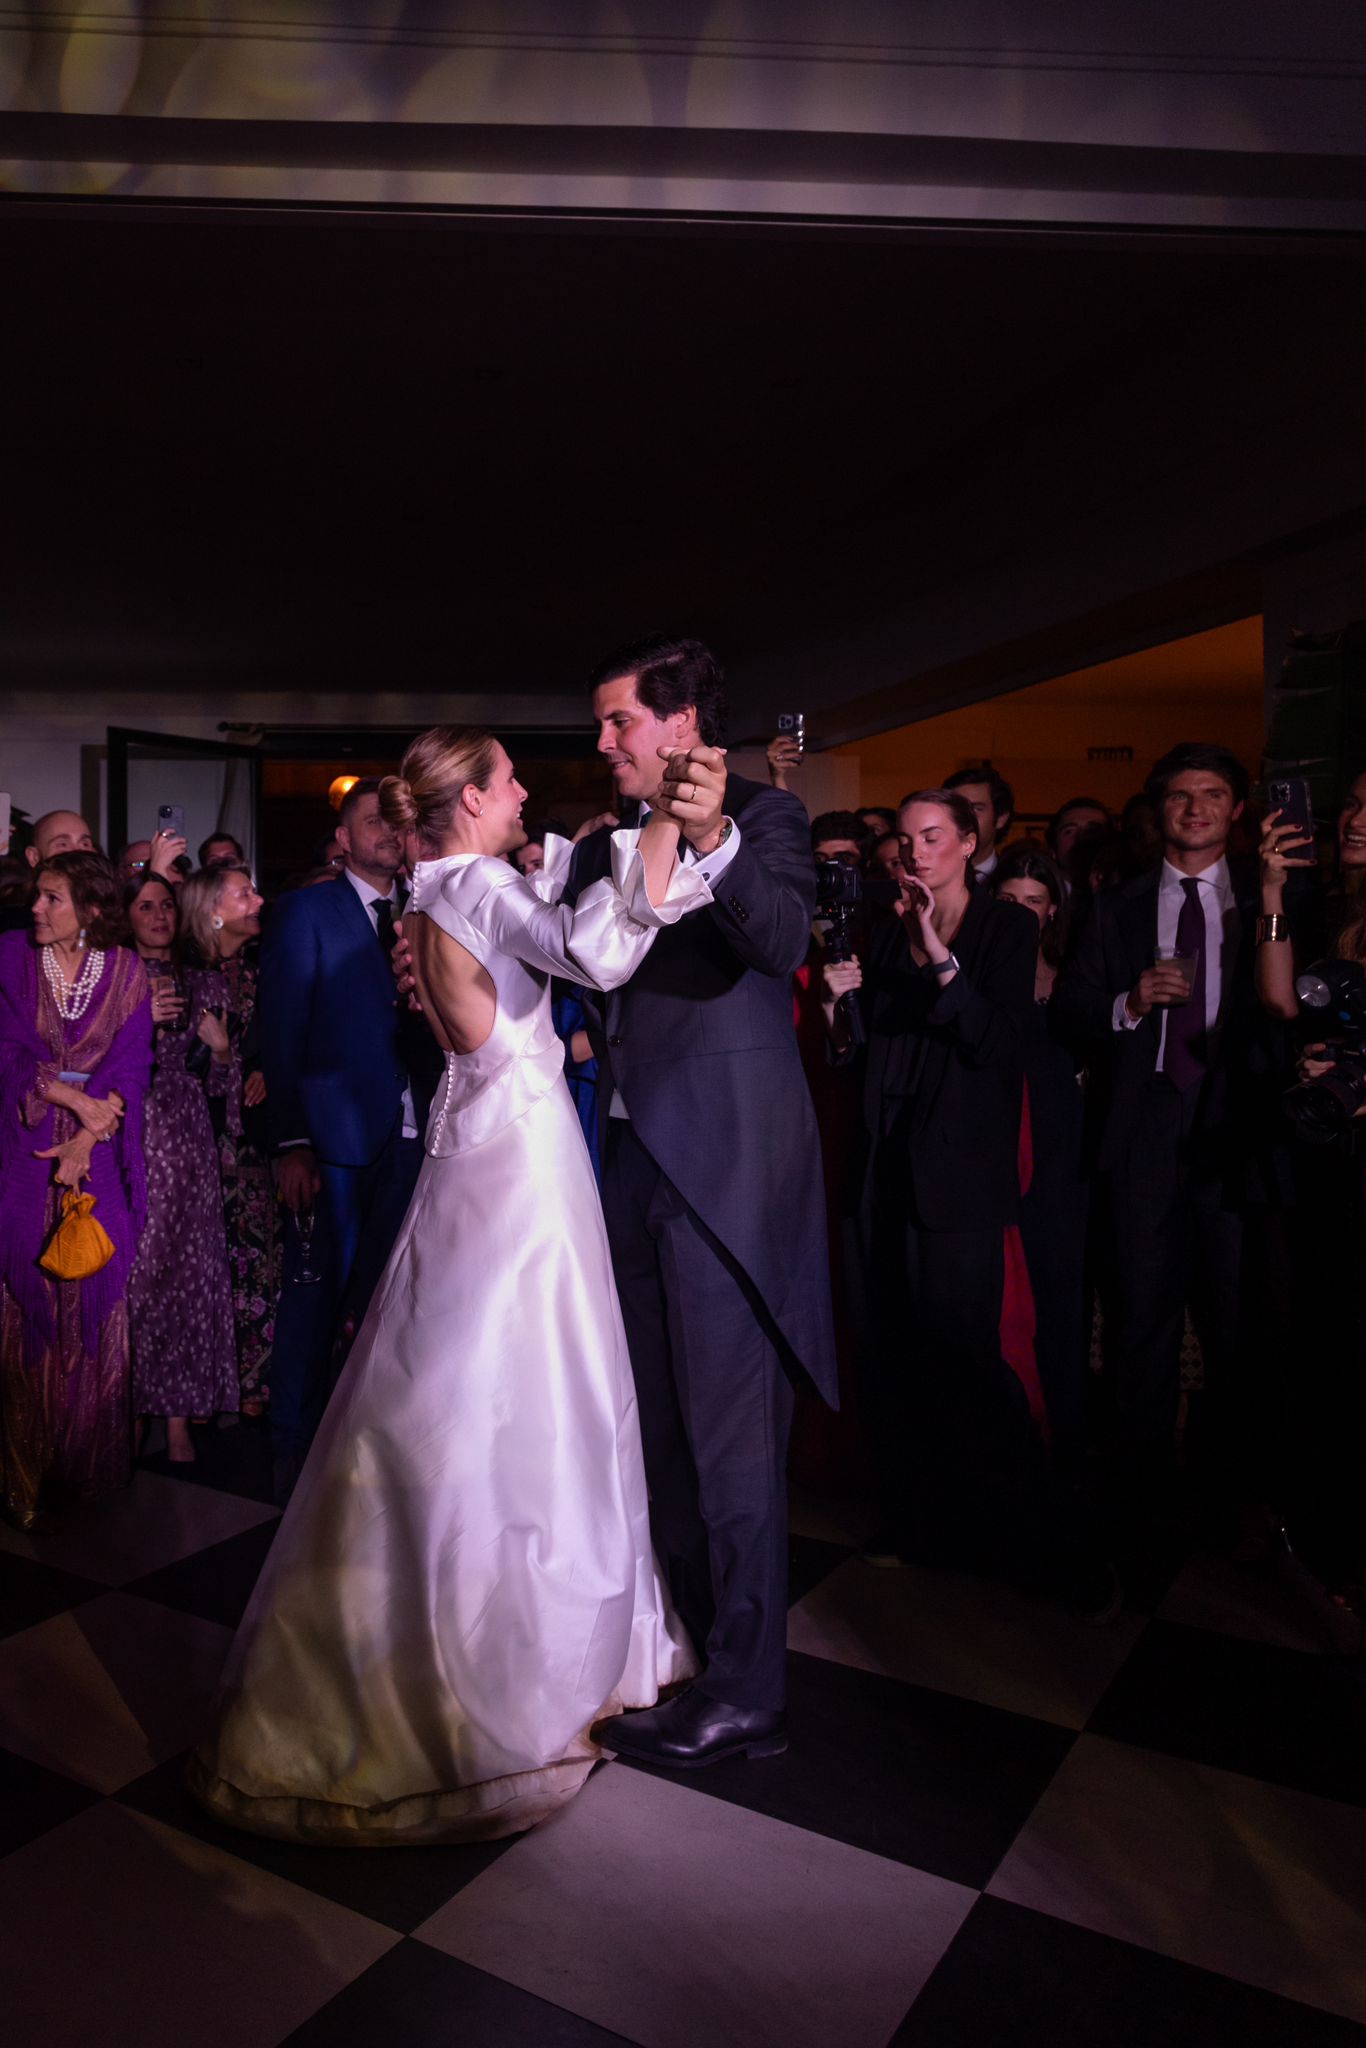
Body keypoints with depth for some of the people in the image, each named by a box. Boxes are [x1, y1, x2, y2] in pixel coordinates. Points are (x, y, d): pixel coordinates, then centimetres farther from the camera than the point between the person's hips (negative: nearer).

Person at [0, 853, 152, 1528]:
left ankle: (88, 1460, 17)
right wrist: (77, 1100, -14)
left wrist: (87, 1139, -14)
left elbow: (131, 1065, -3)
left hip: (99, 1158, 1)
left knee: (96, 1305, 3)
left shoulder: (126, 971, 2)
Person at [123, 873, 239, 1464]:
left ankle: (179, 1416, 4)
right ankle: (130, 1402, 9)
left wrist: (220, 1046, -5)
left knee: (184, 1265, -1)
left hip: (185, 1138, 2)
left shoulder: (204, 985, 14)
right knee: (130, 1266, -5)